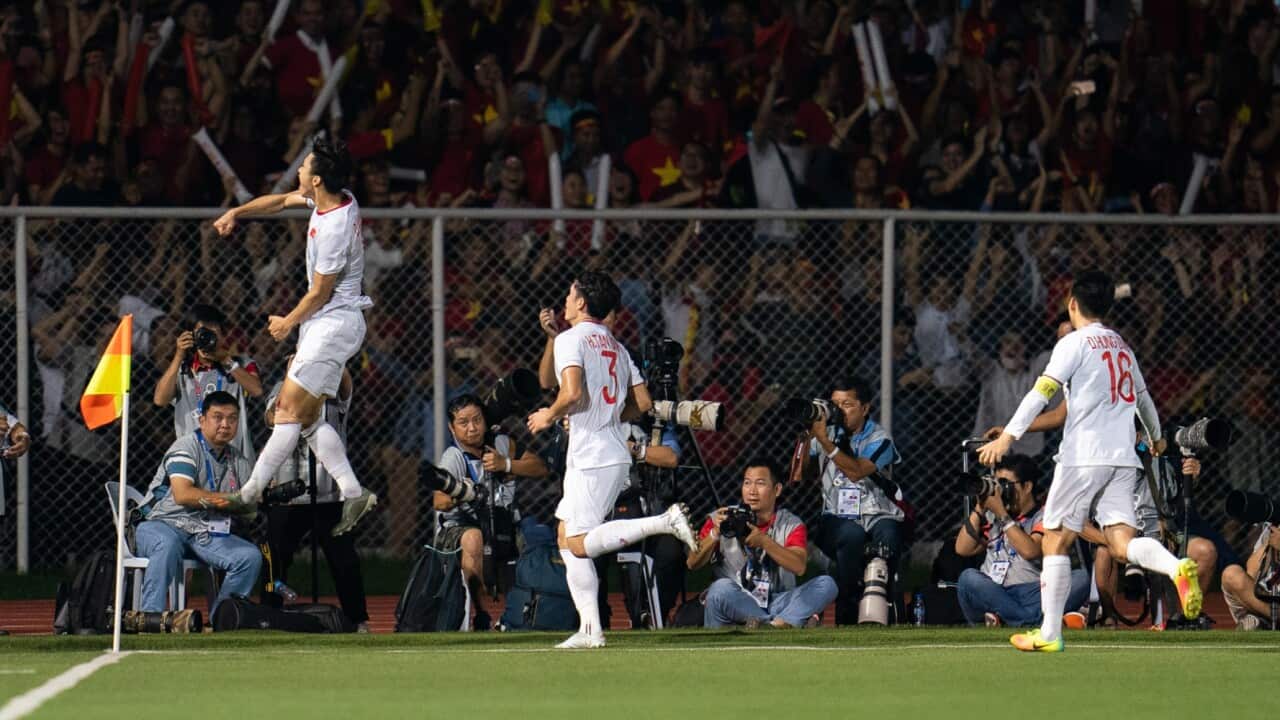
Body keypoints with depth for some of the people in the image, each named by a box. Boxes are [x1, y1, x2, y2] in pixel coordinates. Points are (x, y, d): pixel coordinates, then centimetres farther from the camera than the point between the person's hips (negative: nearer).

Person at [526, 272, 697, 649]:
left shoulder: (571, 339, -8)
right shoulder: (616, 347, 17)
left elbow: (572, 392, -22)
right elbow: (641, 404, 15)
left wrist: (549, 416, -4)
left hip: (591, 457, -9)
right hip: (615, 454, 9)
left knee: (580, 544, -11)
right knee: (569, 540, 12)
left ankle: (665, 522, -20)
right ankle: (590, 629, 7)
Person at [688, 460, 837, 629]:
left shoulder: (791, 525, 7)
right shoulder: (724, 519, 6)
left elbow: (799, 567, -12)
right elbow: (693, 564, -2)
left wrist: (763, 541, -26)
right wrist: (715, 534, -20)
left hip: (777, 605, 1)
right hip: (737, 605, -1)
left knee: (826, 584, -20)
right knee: (721, 588, -34)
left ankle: (777, 626, -39)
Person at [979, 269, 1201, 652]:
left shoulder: (1075, 344, -2)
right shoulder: (1121, 345, 19)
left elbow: (1043, 391, -14)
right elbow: (1142, 395, 34)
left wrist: (1008, 435, -18)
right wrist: (1156, 436, 52)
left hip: (1084, 455, -6)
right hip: (1123, 458, 6)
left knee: (1056, 541, 4)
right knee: (1123, 542, -4)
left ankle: (1049, 632, 4)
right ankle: (1178, 567, -34)